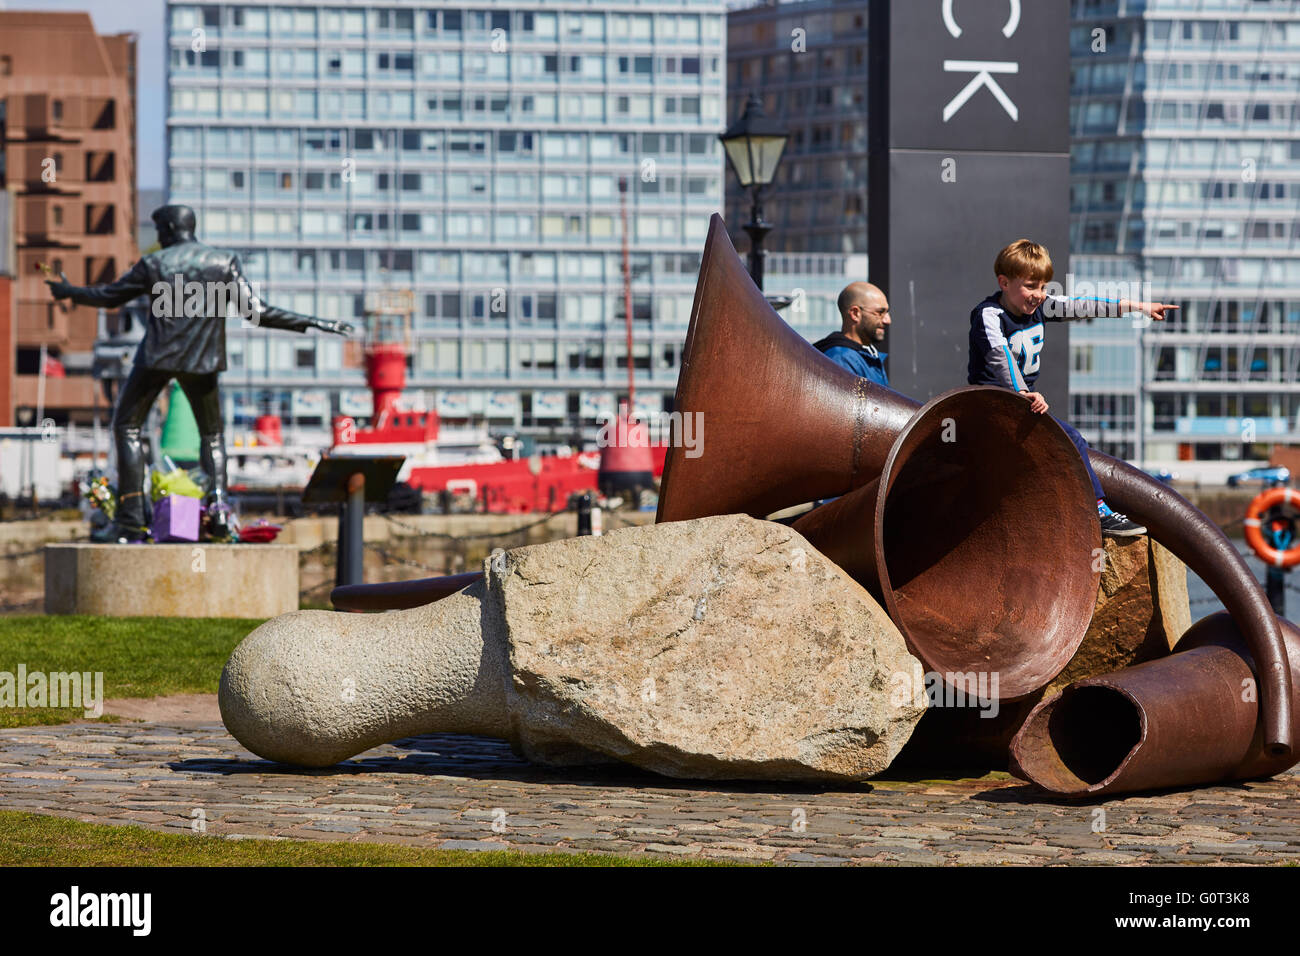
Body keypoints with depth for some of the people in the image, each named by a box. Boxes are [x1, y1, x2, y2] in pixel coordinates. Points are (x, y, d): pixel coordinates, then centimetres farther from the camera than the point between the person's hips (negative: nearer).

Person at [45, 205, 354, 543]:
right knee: (212, 434, 19)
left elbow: (108, 297, 9)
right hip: (202, 362, 2)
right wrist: (314, 324, -1)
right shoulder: (224, 262, -1)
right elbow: (256, 312, -6)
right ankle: (218, 507, -5)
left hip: (156, 357, -2)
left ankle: (131, 519, 1)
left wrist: (69, 292, 28)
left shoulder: (153, 264, -3)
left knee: (127, 426, 12)